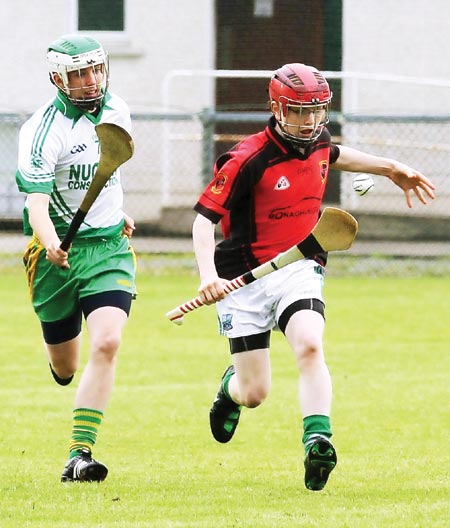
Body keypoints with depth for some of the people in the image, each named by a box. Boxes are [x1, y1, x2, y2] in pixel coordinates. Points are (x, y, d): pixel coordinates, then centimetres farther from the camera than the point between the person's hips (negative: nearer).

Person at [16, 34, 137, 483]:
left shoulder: (116, 111, 2)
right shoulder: (42, 130, -17)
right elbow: (37, 203, -29)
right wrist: (50, 243, -46)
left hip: (110, 247, 3)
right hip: (59, 251, -3)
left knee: (106, 343, -19)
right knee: (65, 368, 10)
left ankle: (79, 455, -19)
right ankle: (58, 357, 52)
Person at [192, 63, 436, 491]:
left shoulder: (317, 142, 3)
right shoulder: (248, 160, -17)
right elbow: (204, 217, -18)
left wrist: (388, 168, 32)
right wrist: (207, 274, -32)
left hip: (299, 270, 4)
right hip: (245, 279, -4)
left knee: (310, 346, -28)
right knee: (254, 394, 2)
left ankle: (317, 442, -35)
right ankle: (231, 386, 39)